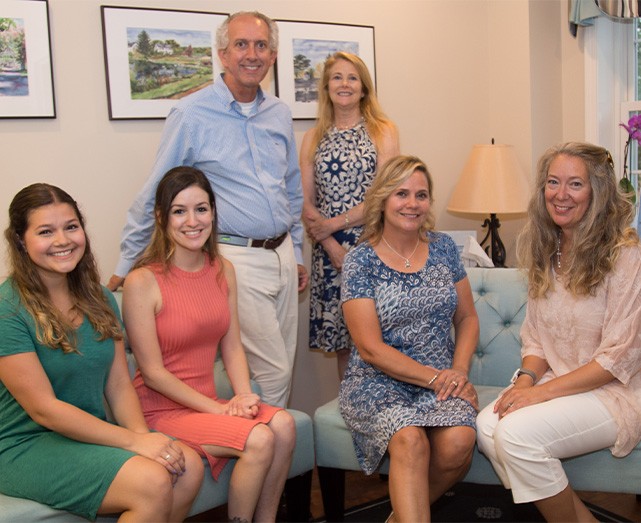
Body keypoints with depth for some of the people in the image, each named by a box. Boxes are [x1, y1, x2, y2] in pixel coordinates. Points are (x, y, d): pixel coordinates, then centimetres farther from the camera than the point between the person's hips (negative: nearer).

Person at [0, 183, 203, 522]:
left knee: (189, 467, -17)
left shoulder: (98, 300, 7)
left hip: (90, 435, 7)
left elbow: (119, 385, 5)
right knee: (152, 482, -26)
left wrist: (143, 434, -15)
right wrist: (134, 442, -20)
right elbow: (43, 408, -18)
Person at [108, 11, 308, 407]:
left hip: (281, 253, 6)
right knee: (272, 372, -4)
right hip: (236, 257, -6)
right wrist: (126, 266, 0)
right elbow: (155, 194, -3)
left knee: (284, 367, 13)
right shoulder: (192, 114, -8)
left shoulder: (280, 114, 9)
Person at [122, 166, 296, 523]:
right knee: (259, 439, -25)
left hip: (208, 403, 6)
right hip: (161, 409, -6)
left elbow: (232, 346, 7)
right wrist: (219, 410, -15)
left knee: (284, 425, -21)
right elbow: (153, 373, -13)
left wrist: (244, 397, -11)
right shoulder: (143, 282, -14)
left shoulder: (223, 270, 6)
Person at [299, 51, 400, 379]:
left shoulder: (384, 132, 5)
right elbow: (305, 204, 5)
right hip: (329, 251, 3)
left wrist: (334, 223, -8)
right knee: (340, 339, 4)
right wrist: (334, 249, -8)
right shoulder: (313, 139, 12)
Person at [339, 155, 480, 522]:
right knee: (410, 441, -34)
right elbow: (371, 348, -9)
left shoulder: (444, 248, 9)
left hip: (442, 379, 4)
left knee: (458, 442, -26)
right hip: (380, 382, -3)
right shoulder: (360, 261, -4)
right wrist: (434, 378, -13)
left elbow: (467, 318, 14)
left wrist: (458, 371, -4)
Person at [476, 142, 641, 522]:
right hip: (557, 385, 6)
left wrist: (543, 391, -19)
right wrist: (526, 377, -9)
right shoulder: (546, 253, 9)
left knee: (516, 432, -29)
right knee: (487, 425, -21)